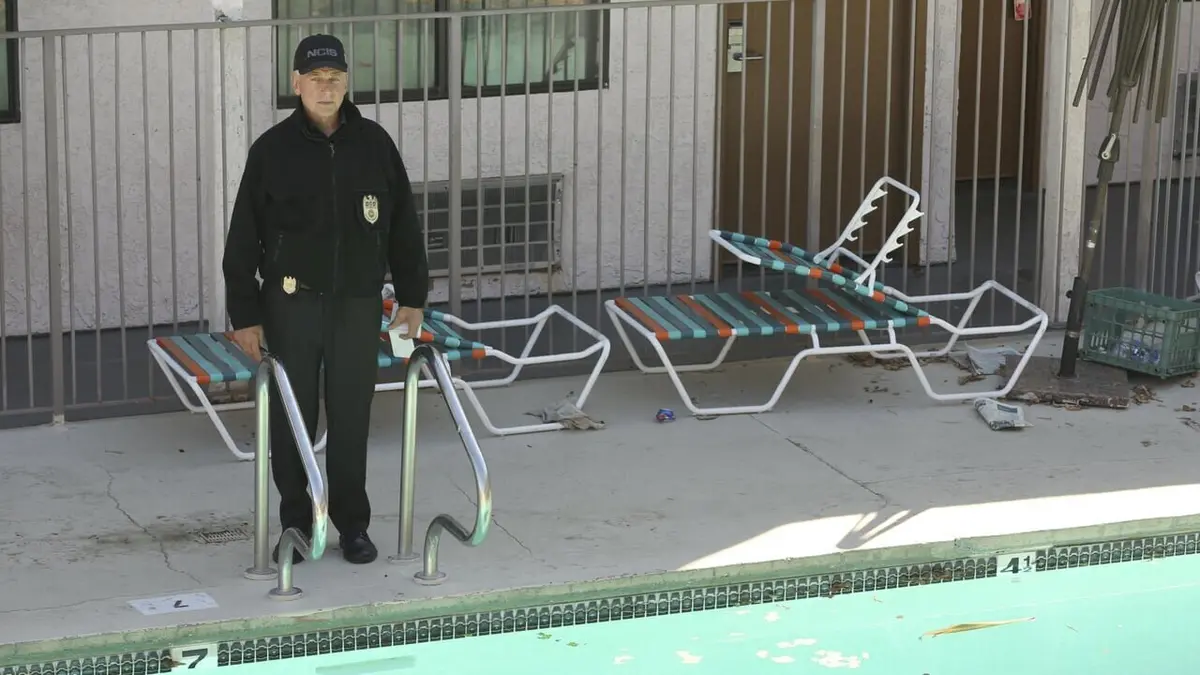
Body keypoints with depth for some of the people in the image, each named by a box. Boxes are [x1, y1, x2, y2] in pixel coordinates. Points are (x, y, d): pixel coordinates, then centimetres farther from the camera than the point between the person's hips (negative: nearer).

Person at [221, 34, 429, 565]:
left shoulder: (374, 145, 1)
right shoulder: (272, 150, -4)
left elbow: (403, 226, 9)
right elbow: (244, 237, -1)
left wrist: (412, 297, 8)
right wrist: (244, 316, -4)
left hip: (358, 306, 1)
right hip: (291, 304, -1)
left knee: (351, 420, 6)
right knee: (291, 420, 6)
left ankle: (352, 524, 18)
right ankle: (296, 522, 19)